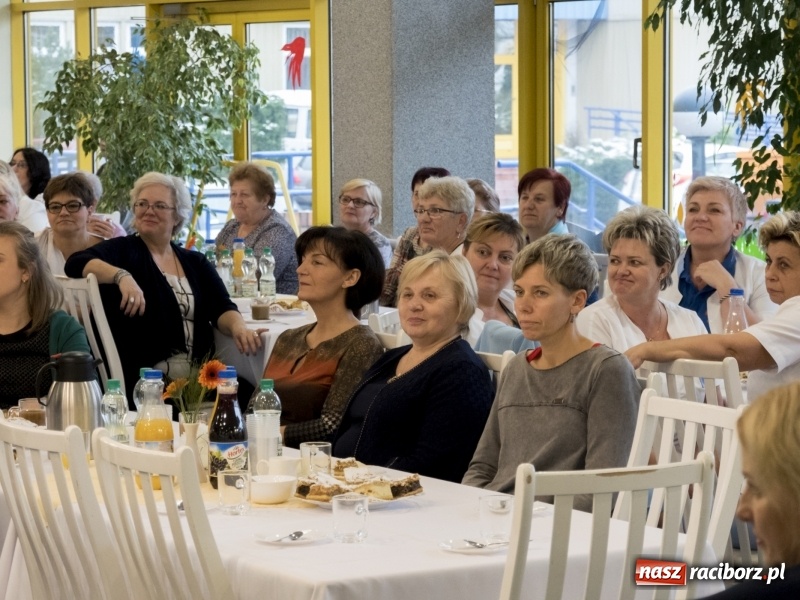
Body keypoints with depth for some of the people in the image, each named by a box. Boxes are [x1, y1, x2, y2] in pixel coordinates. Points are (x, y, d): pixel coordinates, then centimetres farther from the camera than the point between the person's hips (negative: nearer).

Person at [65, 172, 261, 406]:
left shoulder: (196, 263, 19)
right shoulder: (124, 250, 6)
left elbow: (221, 308, 7)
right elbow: (76, 263, -11)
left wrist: (238, 327, -17)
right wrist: (122, 276, -28)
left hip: (198, 378, 5)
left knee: (243, 395, -22)